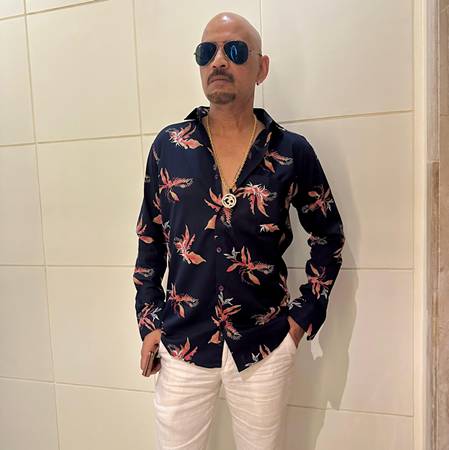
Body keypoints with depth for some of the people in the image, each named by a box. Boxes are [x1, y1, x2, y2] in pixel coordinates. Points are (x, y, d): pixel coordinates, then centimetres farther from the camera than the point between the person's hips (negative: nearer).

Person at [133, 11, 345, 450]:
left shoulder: (292, 151, -6)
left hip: (264, 347, 0)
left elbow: (328, 236, 5)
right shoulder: (168, 145, -2)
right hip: (181, 344, 1)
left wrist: (304, 316, 0)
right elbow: (150, 238, 4)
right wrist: (149, 322, 3)